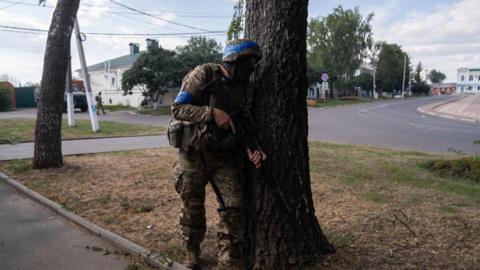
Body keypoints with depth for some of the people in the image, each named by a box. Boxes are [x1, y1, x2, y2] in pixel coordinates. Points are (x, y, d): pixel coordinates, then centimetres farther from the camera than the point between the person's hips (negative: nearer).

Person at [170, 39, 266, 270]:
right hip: (193, 155, -3)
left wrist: (252, 151, -14)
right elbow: (177, 108, -16)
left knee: (235, 209, -4)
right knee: (192, 208, 12)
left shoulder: (244, 88, 4)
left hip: (225, 157, 4)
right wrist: (212, 113, -27)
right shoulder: (204, 75, -12)